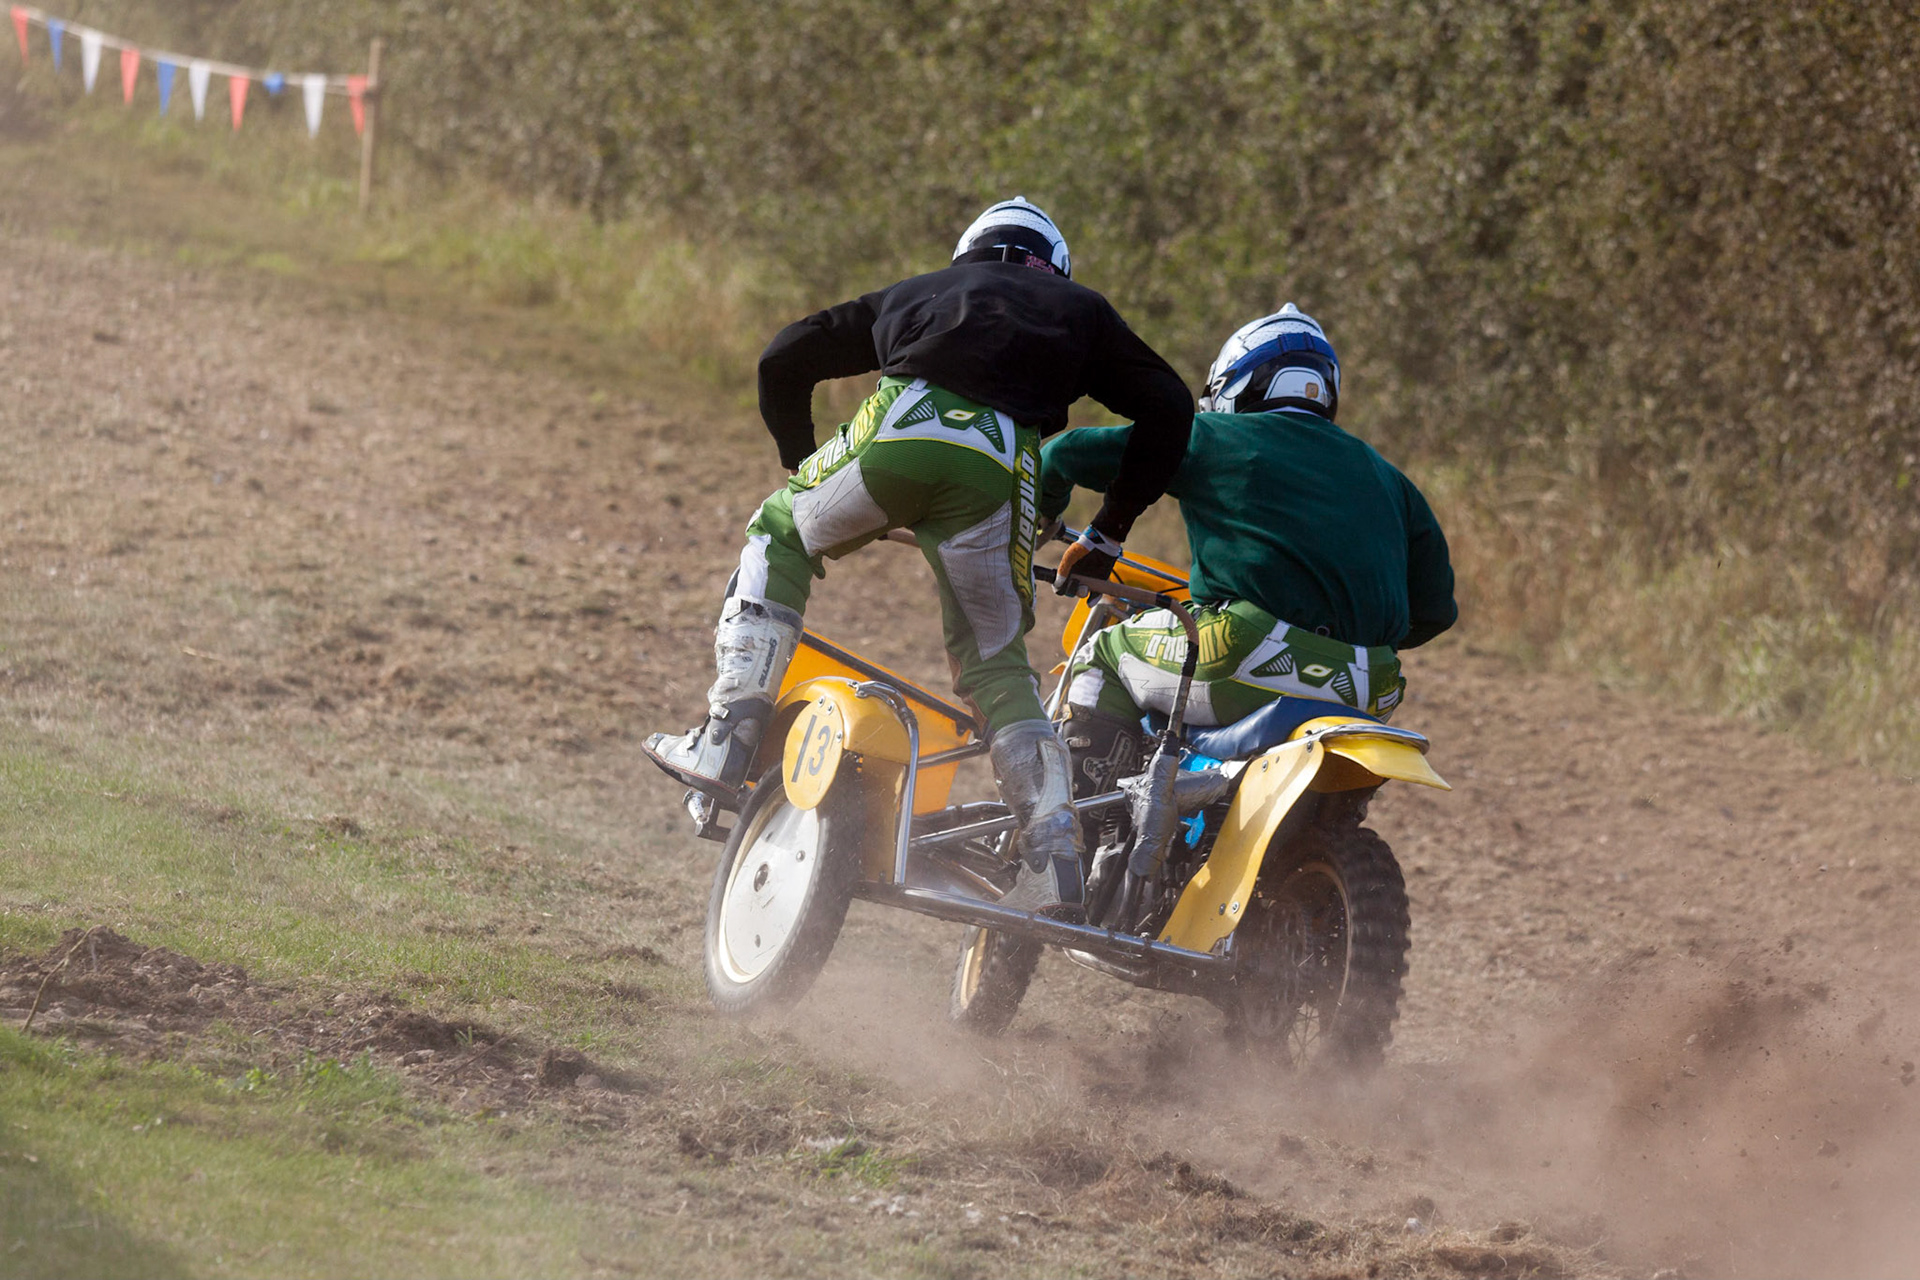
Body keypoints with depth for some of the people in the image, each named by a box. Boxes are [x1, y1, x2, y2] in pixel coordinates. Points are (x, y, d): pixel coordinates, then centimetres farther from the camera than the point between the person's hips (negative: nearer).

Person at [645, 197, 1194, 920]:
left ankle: (726, 740, 12)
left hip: (898, 432, 0)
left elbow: (787, 358, 35)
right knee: (995, 664, 15)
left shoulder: (917, 295, 38)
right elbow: (1168, 407, 23)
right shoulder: (1079, 311, 34)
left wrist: (800, 468, 46)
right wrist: (1108, 532, 27)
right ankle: (1053, 857, 0)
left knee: (777, 535, 27)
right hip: (998, 470, 0)